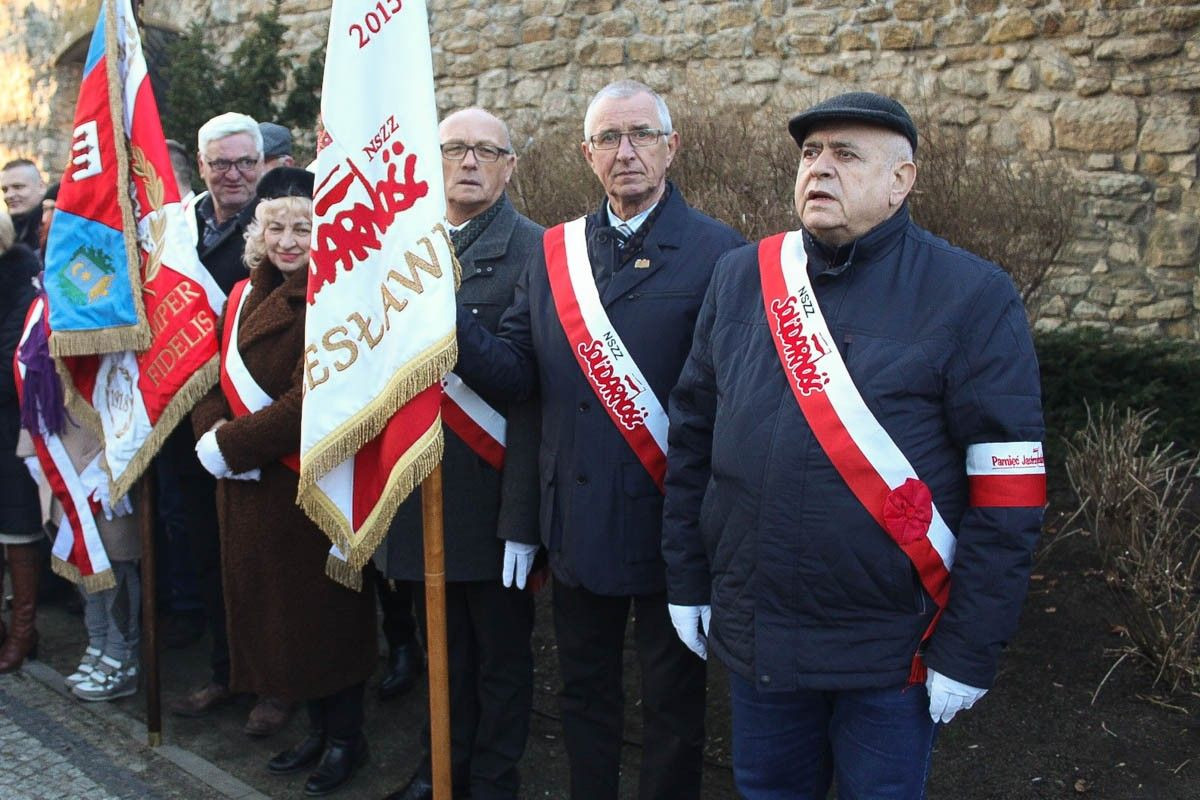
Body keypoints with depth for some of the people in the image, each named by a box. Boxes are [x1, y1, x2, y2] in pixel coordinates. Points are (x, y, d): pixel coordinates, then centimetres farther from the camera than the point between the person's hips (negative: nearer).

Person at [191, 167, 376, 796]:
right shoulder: (245, 296, 11)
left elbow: (311, 402, -21)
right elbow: (216, 378, 12)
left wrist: (230, 444, -16)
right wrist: (214, 429, -9)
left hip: (313, 484, -7)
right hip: (250, 487, 8)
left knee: (324, 608, 4)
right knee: (273, 606, 15)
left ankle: (346, 737, 23)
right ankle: (317, 727, 33)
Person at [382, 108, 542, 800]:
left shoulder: (534, 251, -9)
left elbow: (535, 390, -15)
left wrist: (522, 516, -19)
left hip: (492, 495, -5)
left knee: (501, 657, 11)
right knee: (444, 651, 20)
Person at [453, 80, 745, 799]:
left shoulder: (716, 252, -10)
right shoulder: (554, 252, 6)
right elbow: (516, 373, 0)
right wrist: (448, 313, -16)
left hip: (669, 520, -4)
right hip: (577, 519, 5)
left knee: (673, 699, 14)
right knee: (585, 691, 21)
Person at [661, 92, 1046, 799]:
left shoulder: (973, 296, -9)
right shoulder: (741, 277, 3)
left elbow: (1008, 493, -11)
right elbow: (693, 437, 8)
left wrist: (969, 652, -12)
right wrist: (687, 579, 8)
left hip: (890, 650, -3)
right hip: (752, 631, 4)